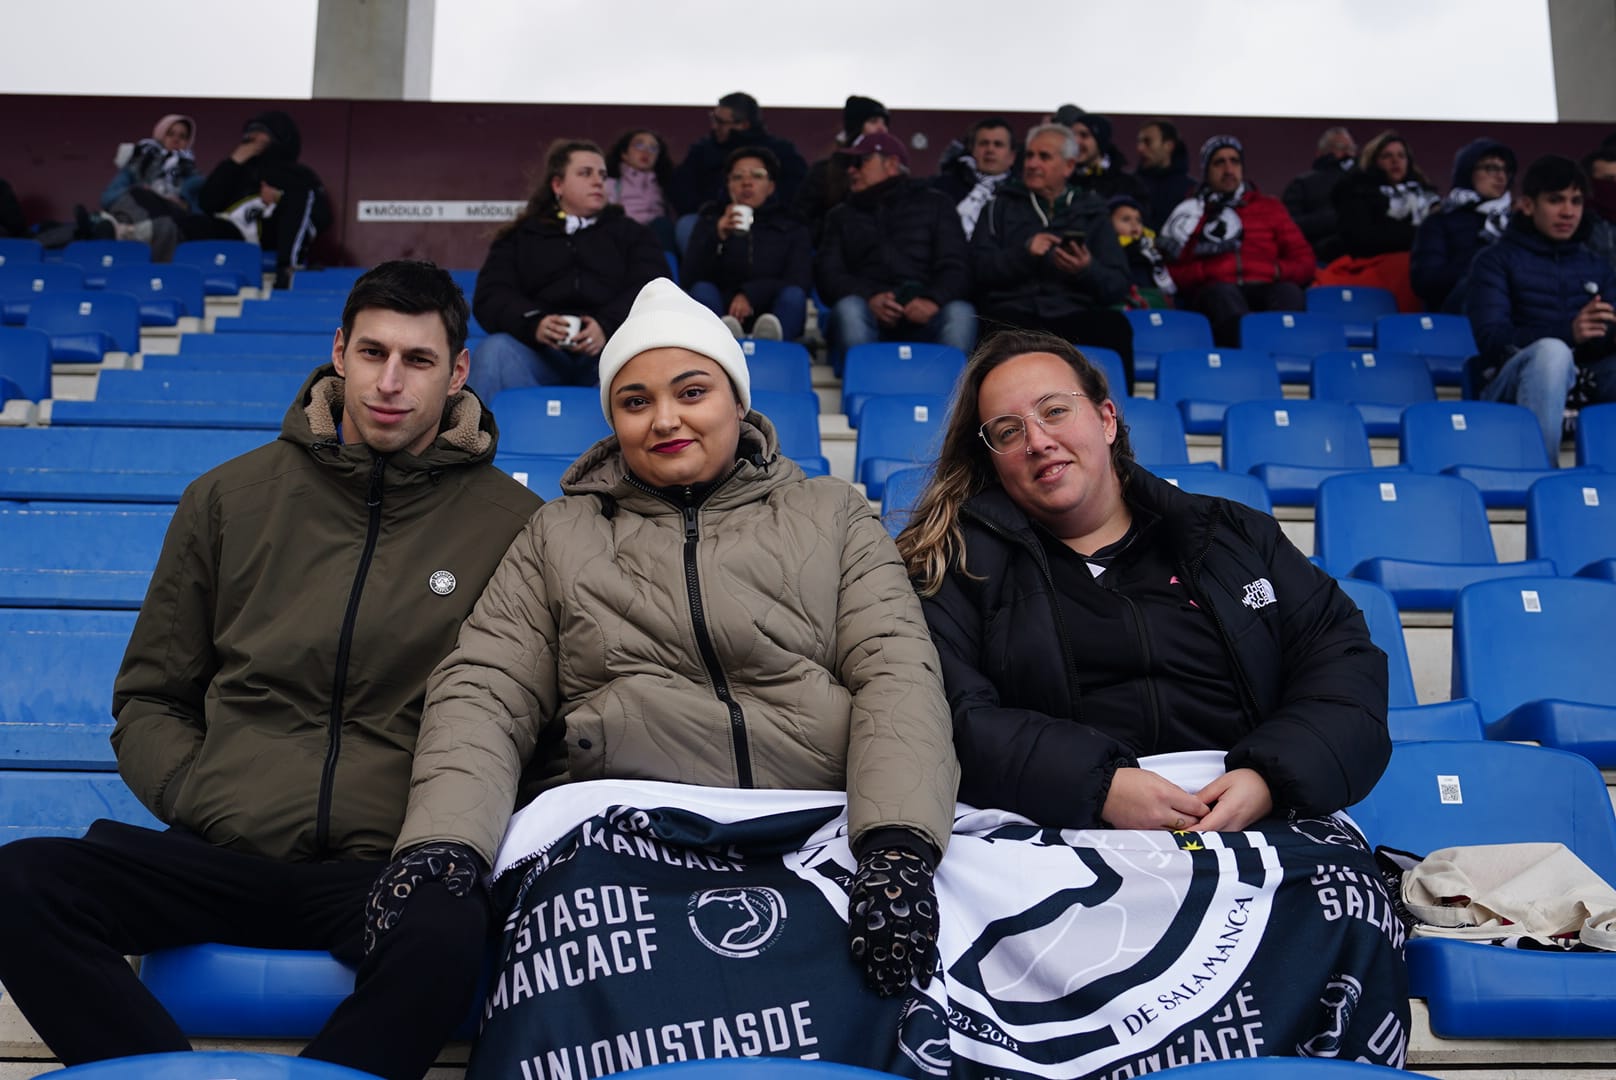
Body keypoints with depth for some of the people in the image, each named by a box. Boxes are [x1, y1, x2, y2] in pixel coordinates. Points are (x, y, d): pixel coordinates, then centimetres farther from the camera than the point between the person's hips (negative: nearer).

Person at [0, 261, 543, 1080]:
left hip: (391, 871, -2)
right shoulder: (231, 499, 12)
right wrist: (192, 795, 1)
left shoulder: (513, 526, 5)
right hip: (218, 853, 3)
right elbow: (149, 698, 19)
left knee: (452, 933, -37)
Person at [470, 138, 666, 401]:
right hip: (539, 351, 0)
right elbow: (491, 296, 8)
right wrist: (532, 323, -17)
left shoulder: (631, 233, 25)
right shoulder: (519, 237, 25)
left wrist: (608, 326, -16)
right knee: (494, 351, -32)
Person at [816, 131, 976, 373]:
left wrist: (933, 299, -17)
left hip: (922, 317, 0)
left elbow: (955, 267, 8)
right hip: (869, 311, 1)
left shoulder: (934, 204, 23)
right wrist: (869, 297, -14)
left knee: (961, 312, -33)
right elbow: (828, 273, 10)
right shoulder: (842, 215, 27)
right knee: (848, 308, -34)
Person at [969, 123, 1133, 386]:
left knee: (1115, 325, -32)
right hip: (1014, 311, -1)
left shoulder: (1092, 212, 20)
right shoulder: (1002, 205, 19)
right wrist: (1024, 253, -11)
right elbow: (979, 268, 5)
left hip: (1073, 314, 1)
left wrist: (1088, 270, -10)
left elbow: (1118, 287, 12)